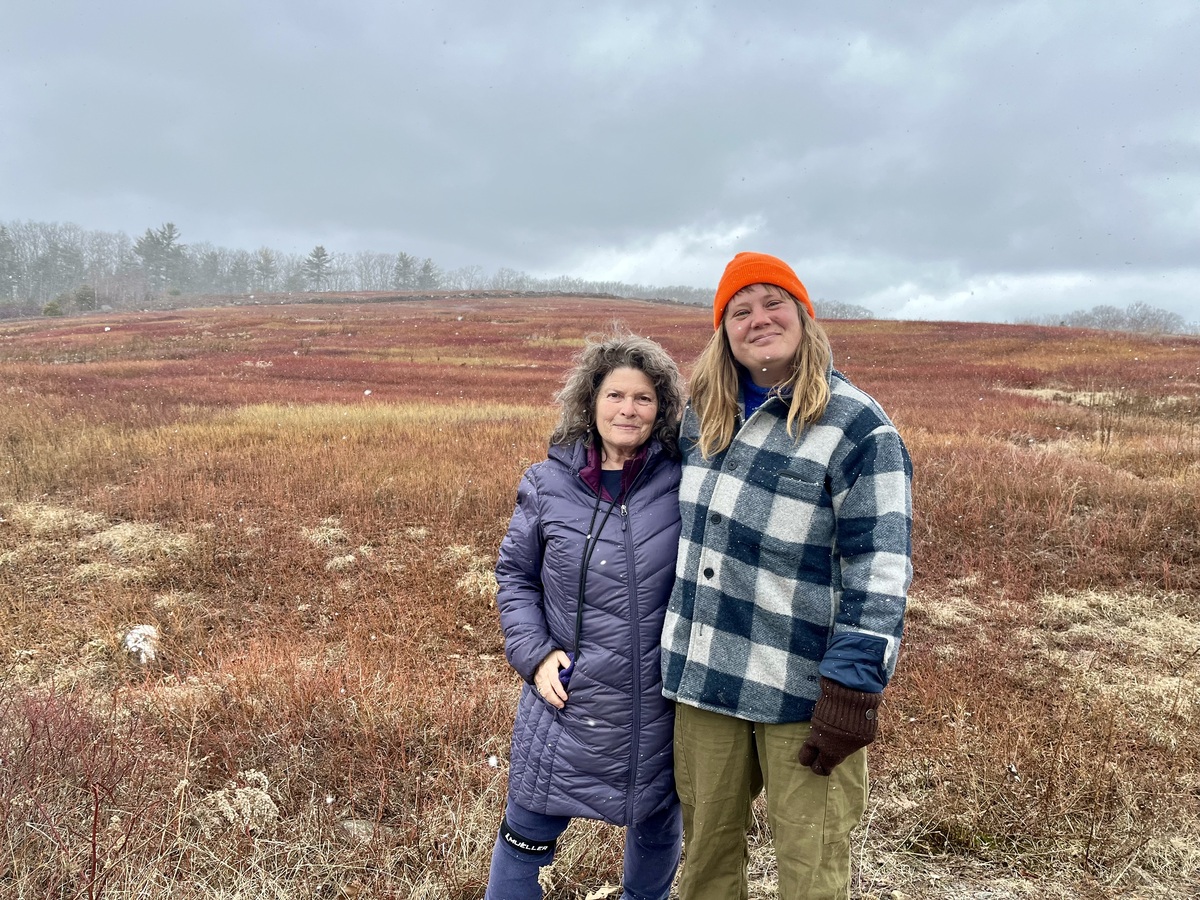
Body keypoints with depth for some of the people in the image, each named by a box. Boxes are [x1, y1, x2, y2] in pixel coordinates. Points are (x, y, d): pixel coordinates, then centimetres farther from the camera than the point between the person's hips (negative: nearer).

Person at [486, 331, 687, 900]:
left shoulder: (683, 482, -7)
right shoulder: (548, 485, -5)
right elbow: (515, 576, 5)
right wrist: (534, 653, -6)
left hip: (662, 704, 1)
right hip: (568, 701, 0)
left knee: (659, 829, 22)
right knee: (527, 835, 10)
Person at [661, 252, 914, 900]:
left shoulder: (857, 427, -13)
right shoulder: (704, 413, 7)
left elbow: (880, 573, -16)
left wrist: (851, 691, -19)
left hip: (803, 693, -5)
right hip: (703, 676, 6)